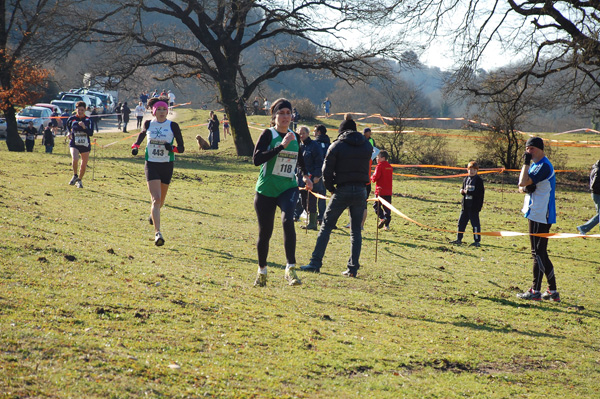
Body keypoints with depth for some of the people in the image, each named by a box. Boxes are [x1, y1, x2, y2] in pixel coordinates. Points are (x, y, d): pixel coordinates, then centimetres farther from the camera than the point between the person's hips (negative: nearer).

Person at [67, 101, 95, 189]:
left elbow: (91, 133, -12)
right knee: (75, 159, -28)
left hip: (85, 145, 1)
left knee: (84, 165, 7)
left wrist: (84, 127, -25)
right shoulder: (72, 119, 1)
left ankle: (79, 180, 30)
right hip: (74, 144, -1)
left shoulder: (88, 120, -2)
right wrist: (69, 132, 11)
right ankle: (75, 175, -3)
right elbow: (68, 125, 25)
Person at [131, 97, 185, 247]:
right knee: (156, 199, -16)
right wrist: (135, 146, 8)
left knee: (161, 200, 16)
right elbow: (142, 134, 24)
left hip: (167, 165, 1)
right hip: (151, 165, -1)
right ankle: (157, 233, -22)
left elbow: (181, 148, -3)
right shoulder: (148, 124, 1)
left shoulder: (173, 126, -4)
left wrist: (172, 148, -23)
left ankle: (153, 214, 52)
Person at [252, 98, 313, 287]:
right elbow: (256, 159, -22)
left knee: (288, 220, -26)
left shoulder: (295, 137, 8)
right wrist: (281, 146, -26)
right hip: (266, 190, -2)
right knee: (265, 232, 5)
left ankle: (291, 269, -30)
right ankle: (262, 271, 28)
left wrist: (305, 175, 11)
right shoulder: (268, 134, -7)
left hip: (288, 188, 2)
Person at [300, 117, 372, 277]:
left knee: (326, 226, 4)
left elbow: (327, 172, -4)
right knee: (356, 231, 9)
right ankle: (353, 267, 4)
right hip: (361, 191, 3)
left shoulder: (336, 146, -3)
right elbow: (366, 169, 10)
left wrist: (332, 189, 9)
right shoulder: (367, 146, 7)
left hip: (342, 191, -3)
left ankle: (315, 263, -1)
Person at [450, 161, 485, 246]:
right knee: (461, 222, 10)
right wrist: (462, 191, -3)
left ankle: (477, 241, 3)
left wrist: (468, 192, -21)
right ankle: (459, 239, 20)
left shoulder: (478, 180, -9)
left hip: (474, 206, -7)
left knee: (475, 223, -2)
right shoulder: (466, 179, 12)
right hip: (465, 205, 7)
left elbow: (480, 193, -17)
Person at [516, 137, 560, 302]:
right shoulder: (535, 164, 17)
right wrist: (525, 188, -6)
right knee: (539, 253, 12)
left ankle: (535, 291, -4)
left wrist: (526, 163, -13)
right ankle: (552, 291, 16)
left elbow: (523, 182, -23)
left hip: (540, 215, -11)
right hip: (536, 213, 11)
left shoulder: (544, 166, -16)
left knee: (538, 253, -7)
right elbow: (521, 186, 17)